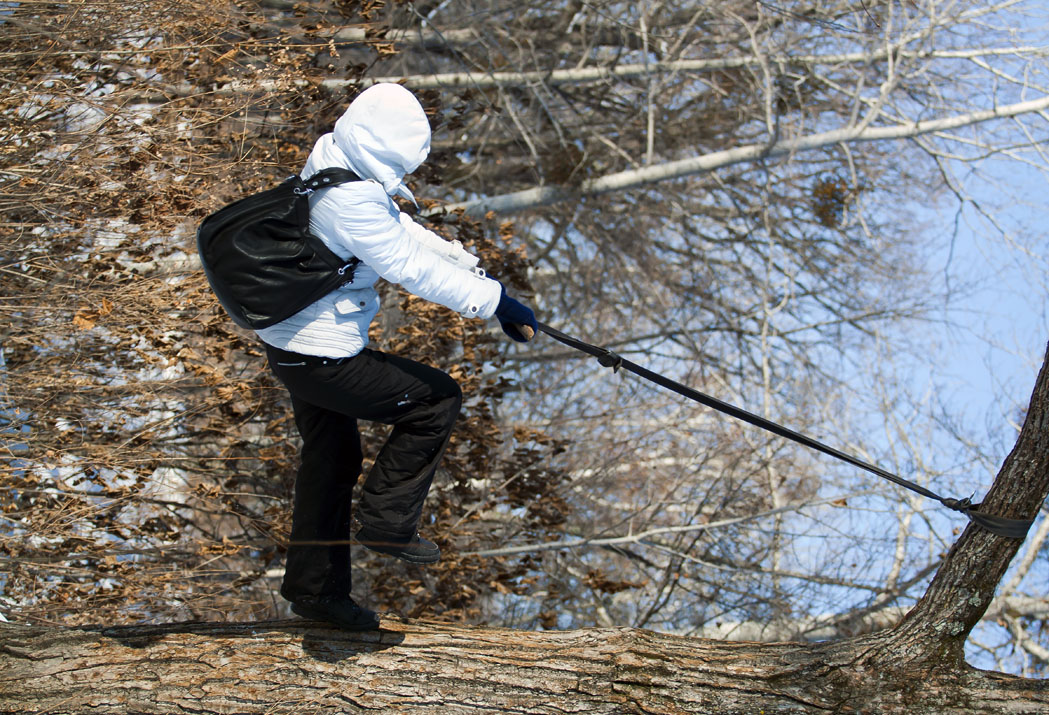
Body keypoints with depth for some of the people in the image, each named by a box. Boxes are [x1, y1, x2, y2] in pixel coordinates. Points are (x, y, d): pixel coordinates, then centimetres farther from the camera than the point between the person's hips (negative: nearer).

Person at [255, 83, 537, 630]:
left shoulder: (331, 156, 2)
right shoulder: (351, 200, -30)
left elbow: (400, 229, 13)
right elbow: (412, 268, -27)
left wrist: (467, 264, 9)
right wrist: (494, 302, -23)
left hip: (289, 346, 11)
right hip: (322, 358, -11)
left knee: (332, 459, 22)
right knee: (437, 399, 0)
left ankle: (314, 588, 34)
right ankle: (384, 521, 6)